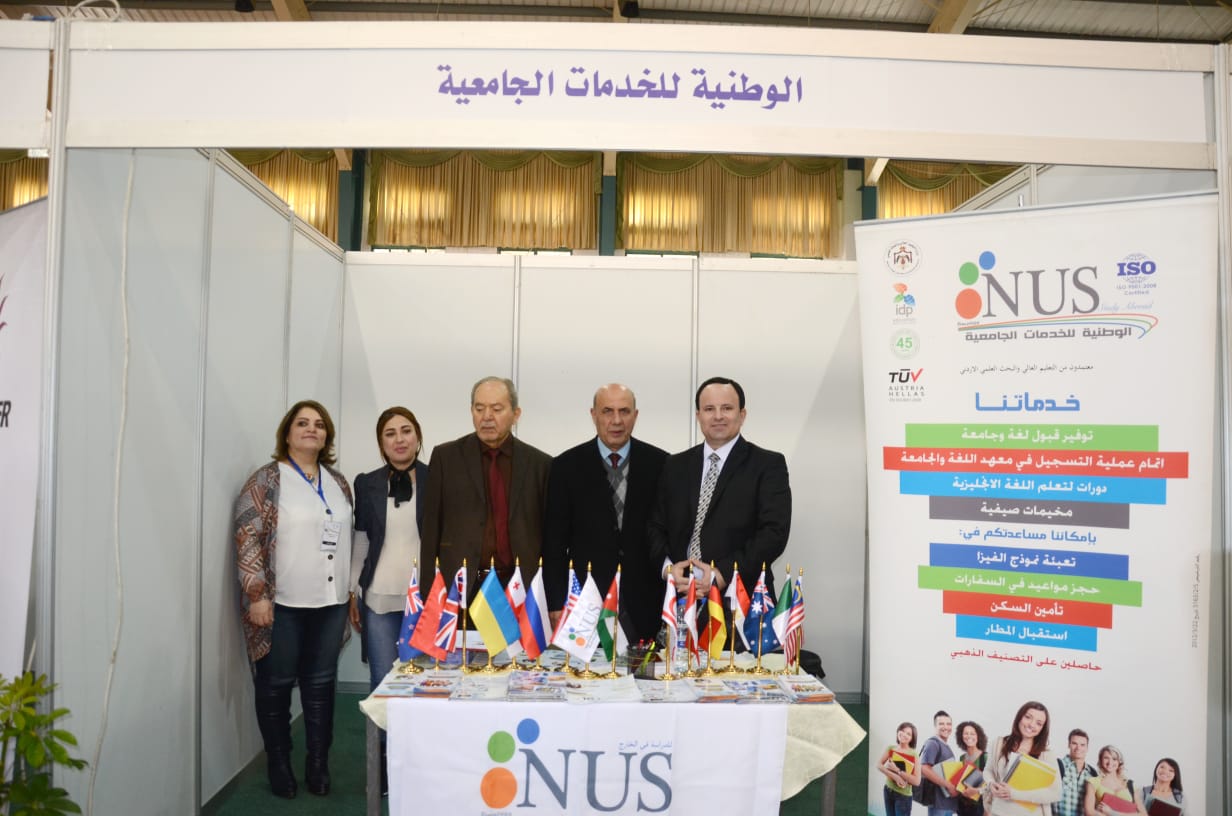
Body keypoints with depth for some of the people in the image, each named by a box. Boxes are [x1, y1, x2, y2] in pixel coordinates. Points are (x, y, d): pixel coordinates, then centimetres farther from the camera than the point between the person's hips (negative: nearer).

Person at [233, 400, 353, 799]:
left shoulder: (338, 482, 12)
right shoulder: (267, 480, -5)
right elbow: (247, 539, -9)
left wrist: (351, 590, 15)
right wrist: (257, 595, -14)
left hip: (330, 602, 5)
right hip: (282, 603, -4)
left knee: (321, 684, 9)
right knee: (276, 685, 7)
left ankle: (318, 765, 21)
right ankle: (278, 765, 22)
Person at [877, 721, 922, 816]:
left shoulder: (914, 755, -14)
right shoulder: (890, 748, -2)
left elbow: (916, 781, -18)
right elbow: (879, 765, -10)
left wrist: (898, 771, -23)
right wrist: (895, 776, -23)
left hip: (904, 795, -4)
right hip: (889, 791, 4)